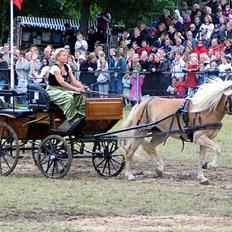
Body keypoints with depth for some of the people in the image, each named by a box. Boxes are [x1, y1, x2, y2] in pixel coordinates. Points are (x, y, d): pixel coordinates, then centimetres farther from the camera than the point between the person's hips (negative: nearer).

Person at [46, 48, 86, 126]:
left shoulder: (67, 67, 7)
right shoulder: (55, 68, -17)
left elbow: (74, 81, 4)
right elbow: (62, 82, -26)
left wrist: (82, 87, -16)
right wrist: (76, 89, -33)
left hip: (63, 90, 8)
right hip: (53, 91, -8)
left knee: (79, 95, -17)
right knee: (69, 97, -34)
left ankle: (79, 116, -18)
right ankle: (72, 120, -29)